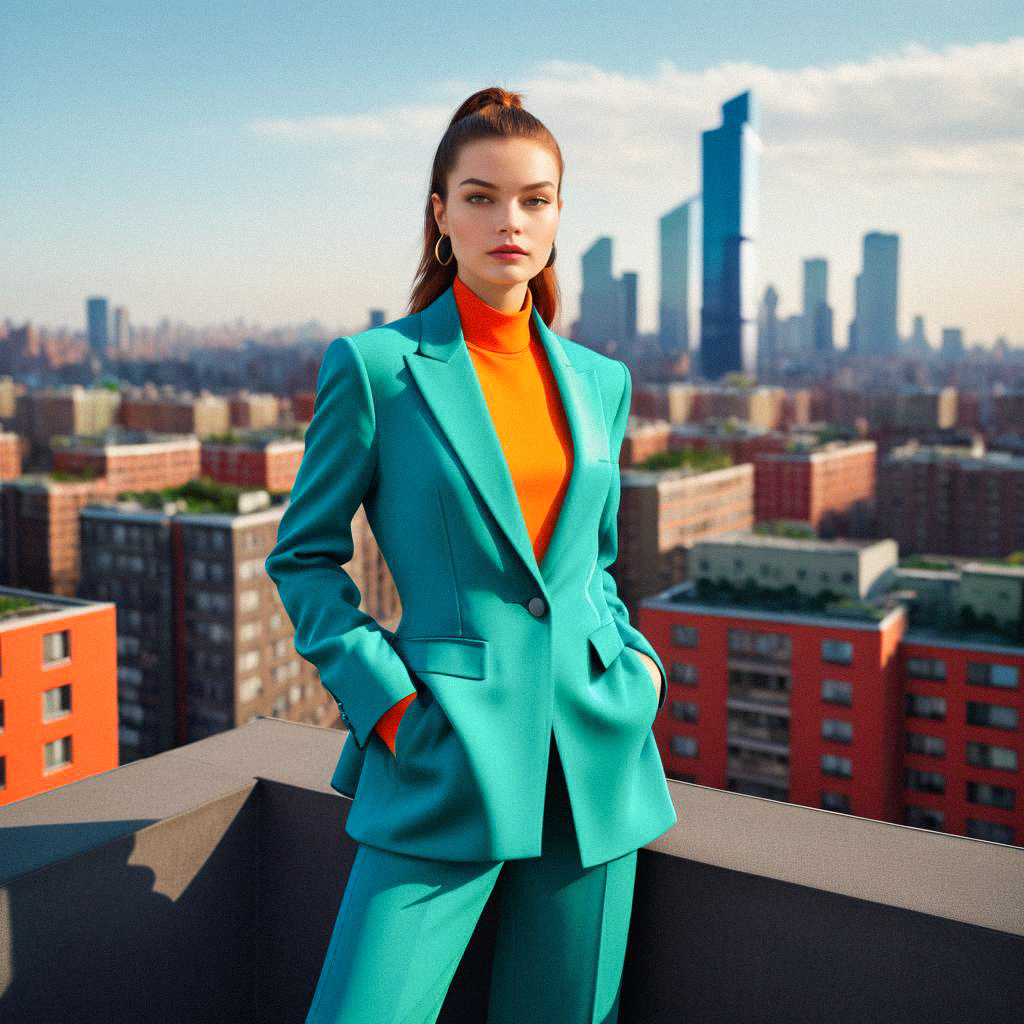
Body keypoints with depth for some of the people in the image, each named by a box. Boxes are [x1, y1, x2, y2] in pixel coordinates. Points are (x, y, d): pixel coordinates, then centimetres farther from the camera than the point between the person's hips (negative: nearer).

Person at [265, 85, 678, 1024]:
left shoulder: (600, 380, 9)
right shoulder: (376, 368, -4)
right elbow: (303, 557, 1)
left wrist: (635, 657, 4)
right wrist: (384, 699, -8)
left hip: (595, 752, 4)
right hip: (447, 754, -4)